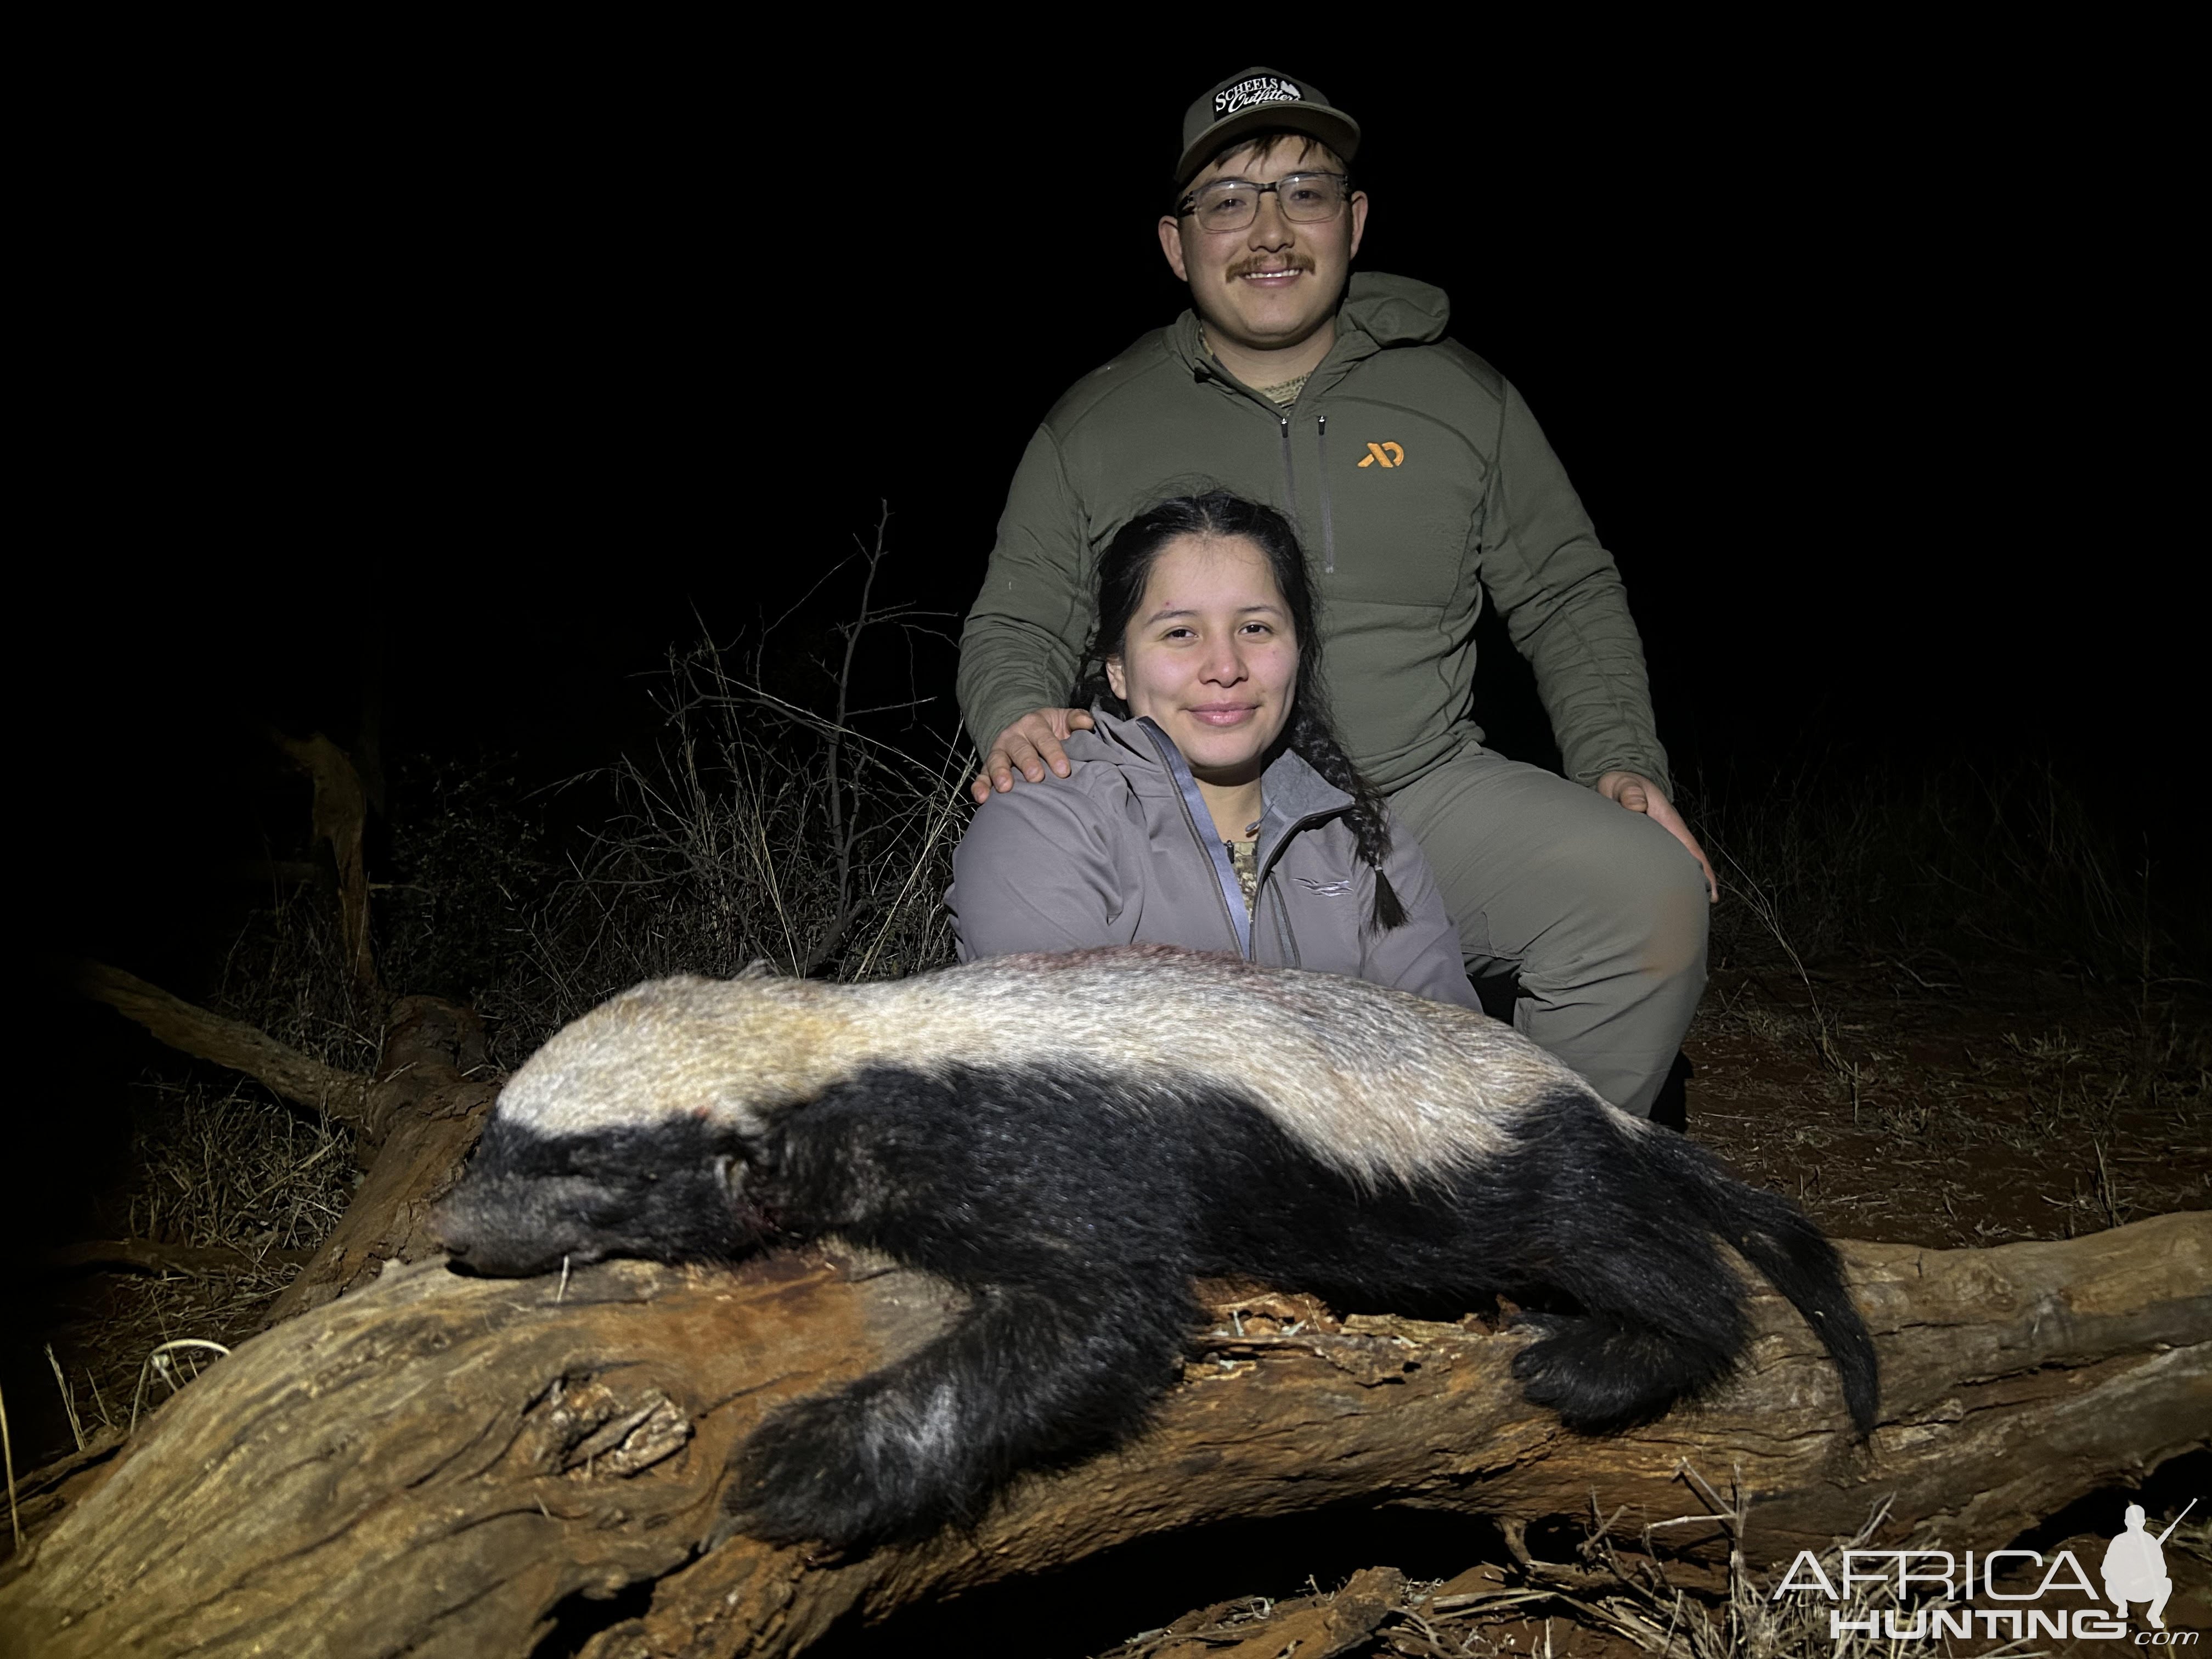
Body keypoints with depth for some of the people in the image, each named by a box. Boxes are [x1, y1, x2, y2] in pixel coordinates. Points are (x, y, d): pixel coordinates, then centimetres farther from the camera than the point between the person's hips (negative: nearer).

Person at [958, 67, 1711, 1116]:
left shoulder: (1457, 393, 9)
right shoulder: (1093, 427, 6)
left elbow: (1567, 593, 15)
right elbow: (1013, 630, 11)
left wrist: (1619, 761, 0)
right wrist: (1017, 722, -13)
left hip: (1423, 790, 1)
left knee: (1651, 895, -24)